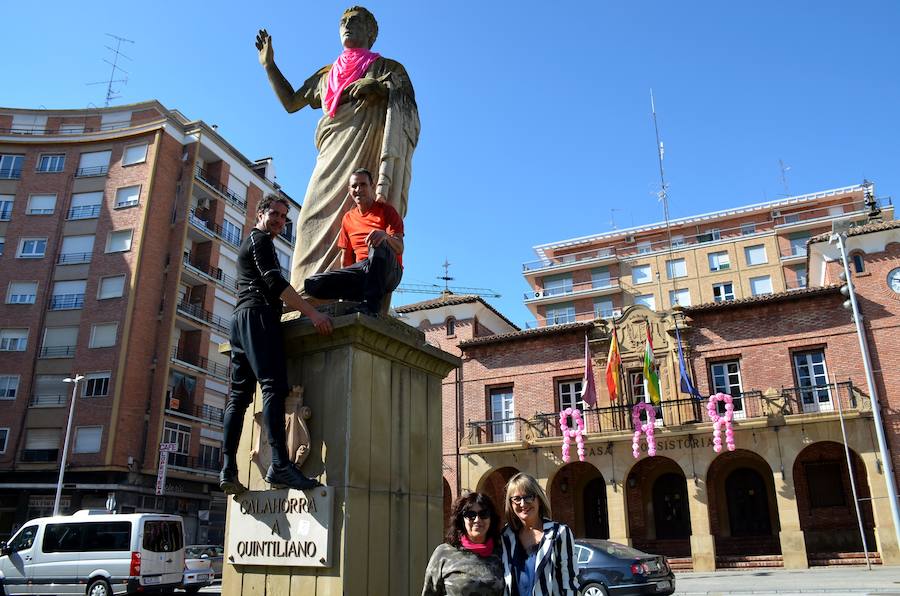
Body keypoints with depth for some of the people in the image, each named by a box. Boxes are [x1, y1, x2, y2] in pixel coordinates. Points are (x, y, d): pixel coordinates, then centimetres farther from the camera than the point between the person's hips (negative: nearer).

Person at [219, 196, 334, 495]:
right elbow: (275, 282, -12)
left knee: (239, 393, 2)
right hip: (258, 316, -10)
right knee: (274, 386, -21)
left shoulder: (249, 243, 33)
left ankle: (228, 470, -3)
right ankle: (280, 464, -33)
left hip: (241, 318, 10)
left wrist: (303, 308, 28)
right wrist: (313, 314, -19)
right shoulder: (260, 239, 2)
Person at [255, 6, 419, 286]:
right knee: (317, 220, -14)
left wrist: (377, 86, -14)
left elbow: (408, 108, 1)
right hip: (334, 156, 4)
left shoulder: (388, 68, 17)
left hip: (369, 154, -4)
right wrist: (269, 64, 30)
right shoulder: (327, 75, 30)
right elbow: (290, 103, 34)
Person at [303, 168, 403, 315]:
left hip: (390, 271, -4)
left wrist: (385, 235, -29)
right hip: (361, 270, 4)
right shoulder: (348, 218, 19)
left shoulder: (386, 210, 5)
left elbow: (399, 248, -8)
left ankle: (371, 304, -40)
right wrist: (344, 281, 12)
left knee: (378, 243, -39)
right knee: (311, 284, -17)